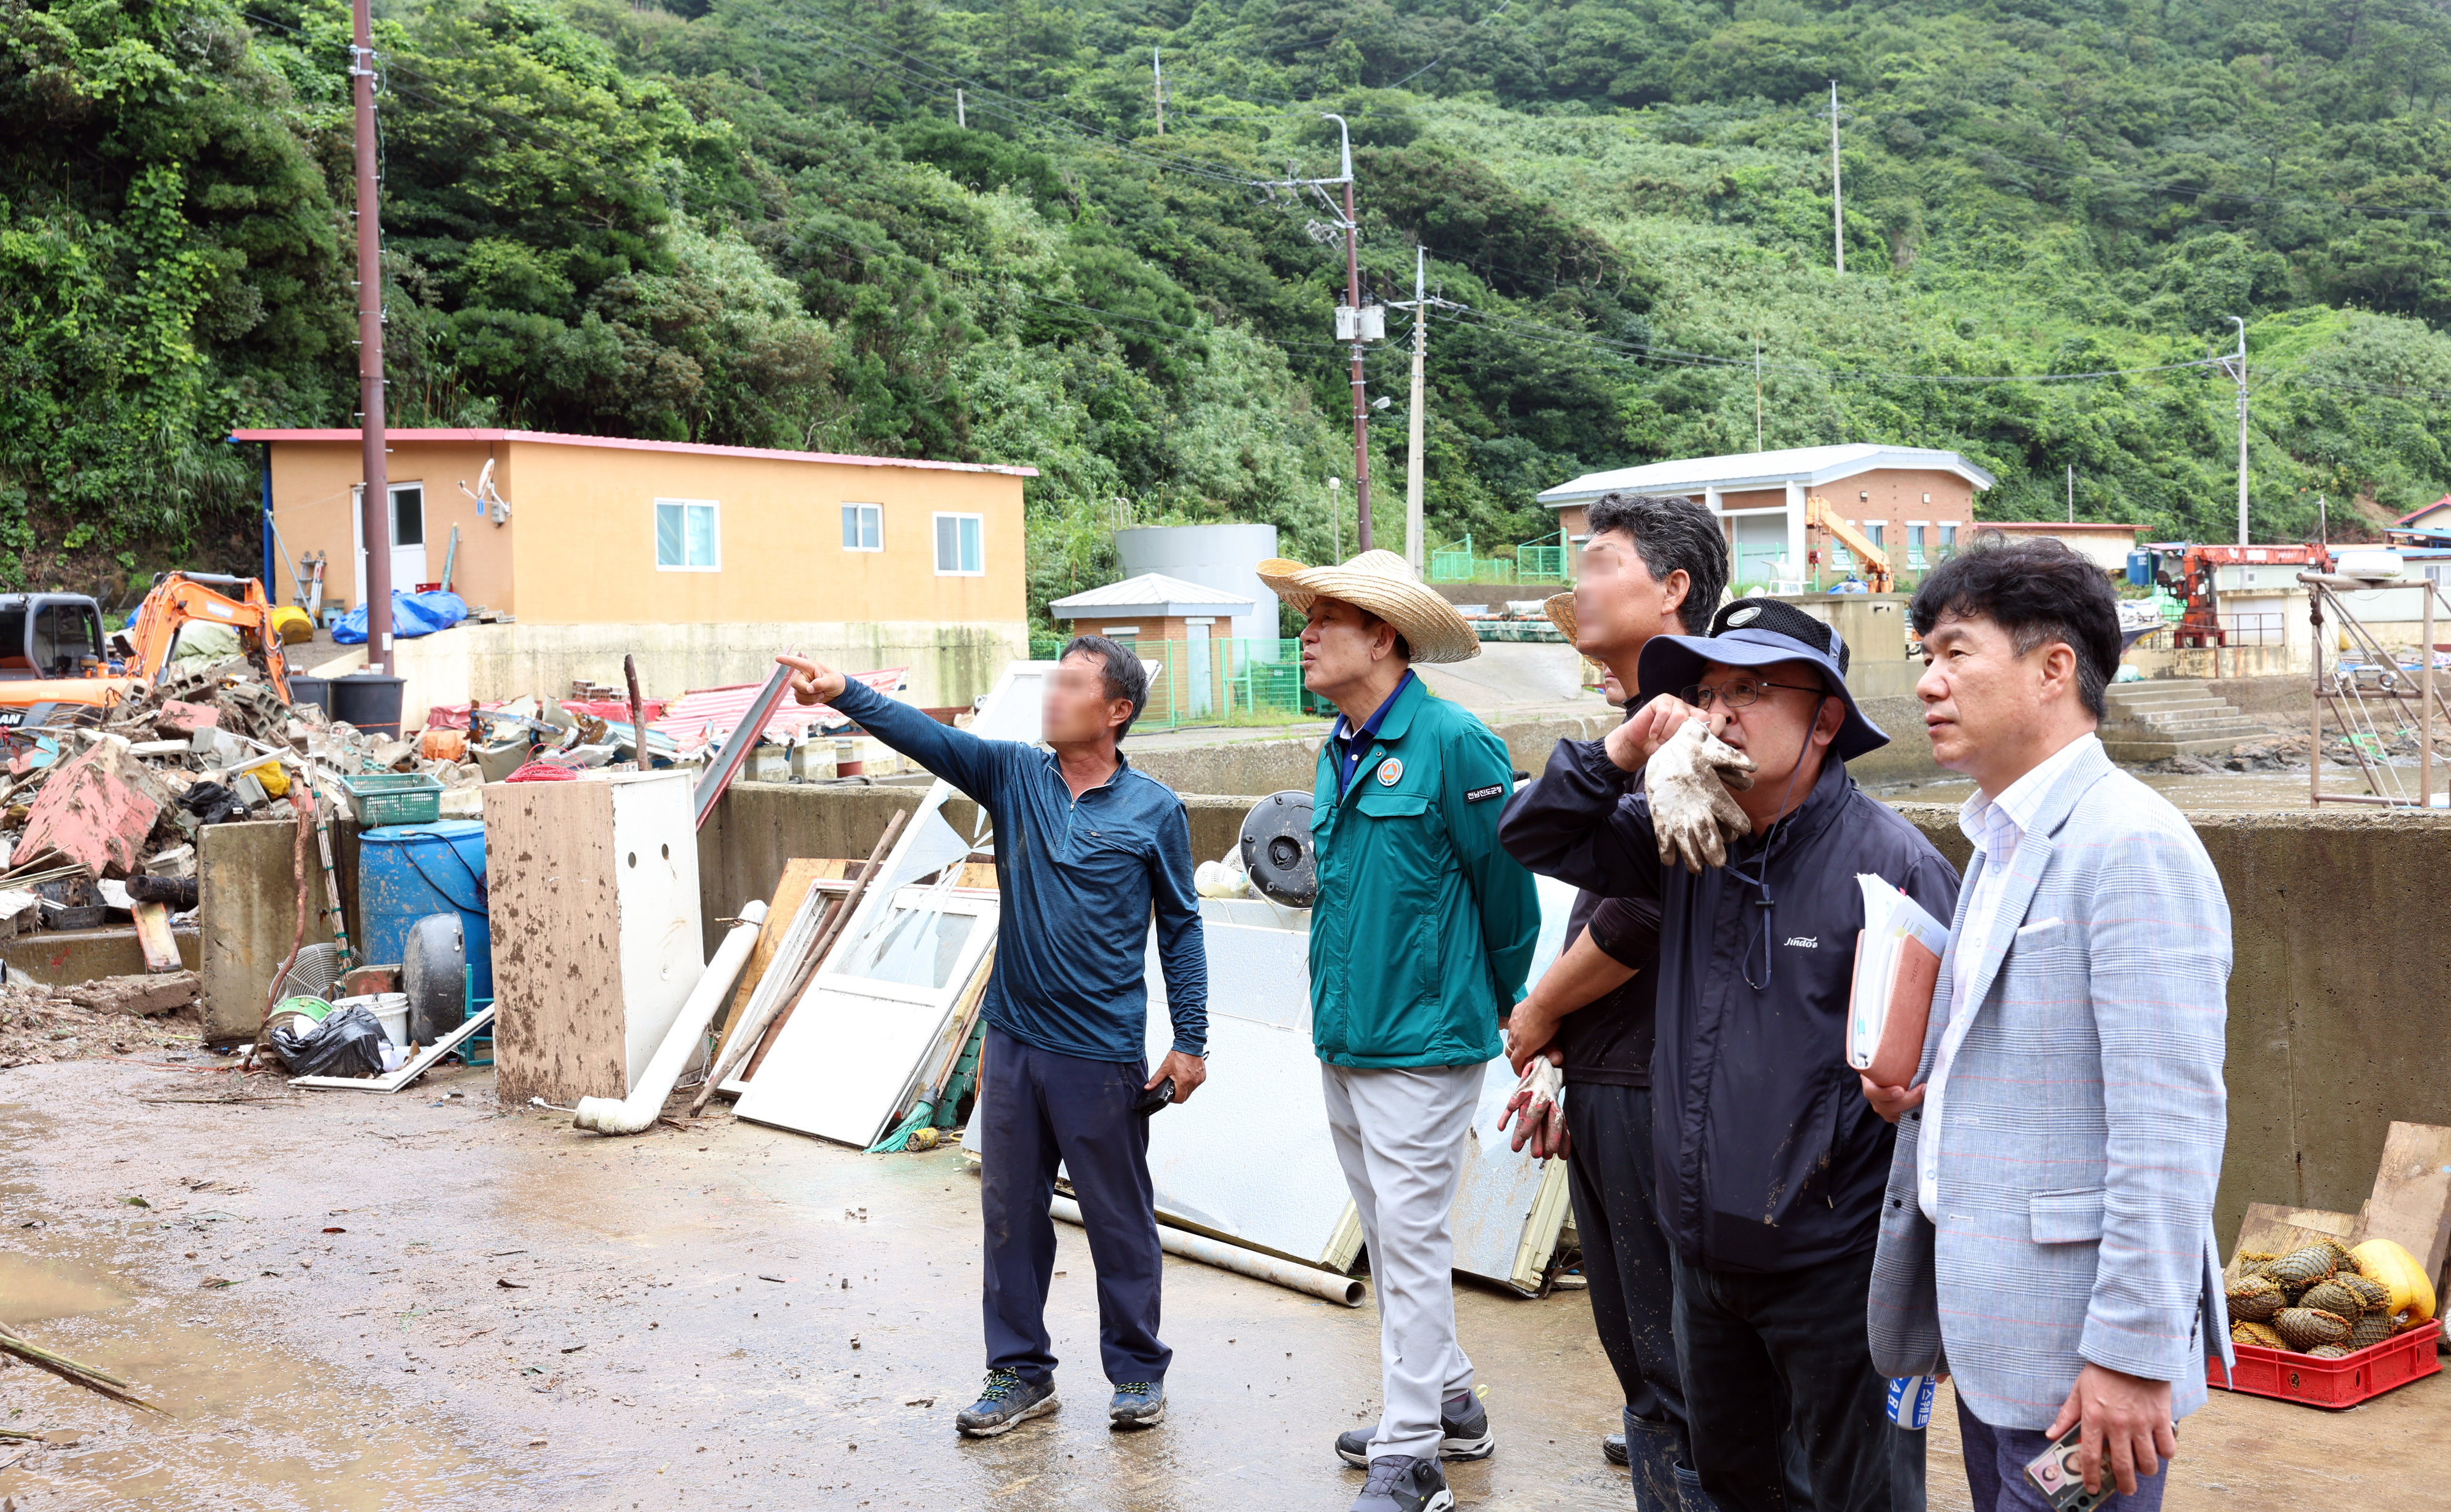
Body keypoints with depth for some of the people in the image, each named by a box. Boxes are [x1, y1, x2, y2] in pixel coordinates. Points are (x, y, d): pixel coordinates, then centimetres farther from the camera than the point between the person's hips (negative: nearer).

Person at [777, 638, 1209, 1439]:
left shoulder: (1154, 810, -4)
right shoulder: (1014, 774, 4)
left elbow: (1180, 928, 0)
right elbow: (928, 737, -8)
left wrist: (1191, 1041, -2)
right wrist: (845, 694, -24)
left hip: (1103, 1052, -4)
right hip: (1013, 1041, 4)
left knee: (1119, 1221, 7)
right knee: (1011, 1214, 12)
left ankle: (1138, 1372, 25)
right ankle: (1020, 1371, 27)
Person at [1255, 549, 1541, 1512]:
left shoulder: (1450, 741, -15)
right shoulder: (1337, 753, 10)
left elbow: (1507, 883, -8)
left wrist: (1502, 1002, 4)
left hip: (1420, 1042, -8)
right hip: (1342, 1036, 9)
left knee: (1412, 1243, -3)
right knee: (1386, 1237, 16)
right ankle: (1448, 1403, 32)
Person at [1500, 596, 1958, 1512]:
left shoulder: (1889, 862, -16)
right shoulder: (1686, 836, 3)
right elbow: (1534, 838, 10)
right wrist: (1621, 751, -8)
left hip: (1831, 1266, -7)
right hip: (1703, 1255, 7)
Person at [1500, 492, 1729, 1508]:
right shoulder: (1636, 722, 16)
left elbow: (1647, 909, -22)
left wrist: (1540, 1012, -8)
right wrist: (1562, 1051, 17)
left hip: (1656, 1089, -10)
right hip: (1603, 1083, 10)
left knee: (1670, 1363, 0)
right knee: (1632, 1343, 19)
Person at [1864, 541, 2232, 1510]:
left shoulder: (2134, 846, -17)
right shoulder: (2001, 843, 14)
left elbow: (2170, 1128, -22)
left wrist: (2134, 1357, -22)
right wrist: (1914, 1084, 4)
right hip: (1989, 1323, 9)